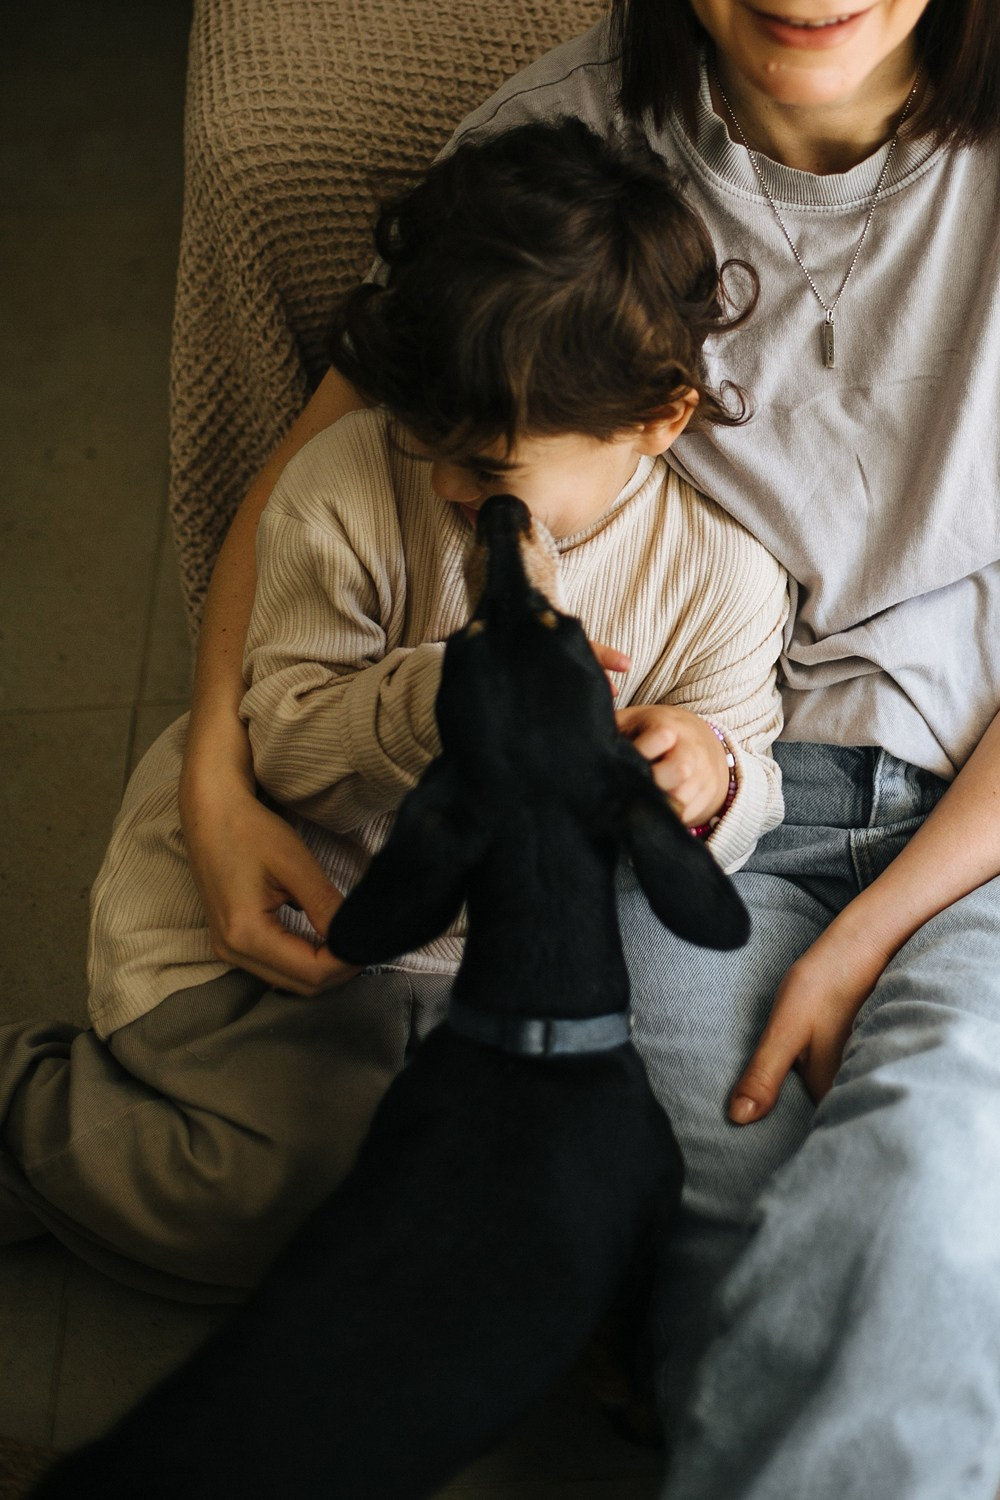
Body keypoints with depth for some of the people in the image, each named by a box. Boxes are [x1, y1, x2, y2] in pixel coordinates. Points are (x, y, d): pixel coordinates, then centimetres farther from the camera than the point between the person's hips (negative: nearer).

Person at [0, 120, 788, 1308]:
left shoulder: (722, 568, -13)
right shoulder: (344, 488, -18)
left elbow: (746, 776, -3)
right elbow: (280, 734, -16)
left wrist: (713, 784, -29)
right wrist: (442, 697, -34)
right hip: (276, 906, -4)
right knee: (315, 1181, -21)